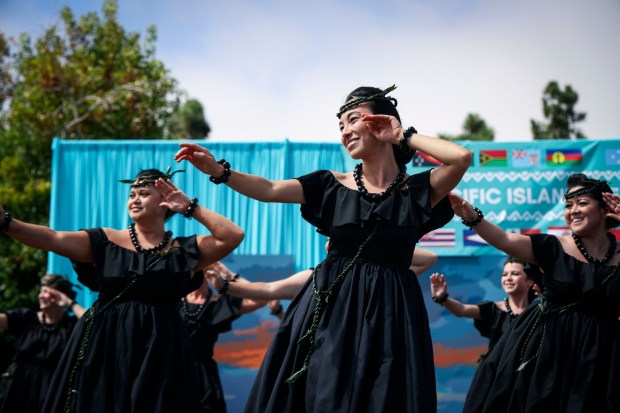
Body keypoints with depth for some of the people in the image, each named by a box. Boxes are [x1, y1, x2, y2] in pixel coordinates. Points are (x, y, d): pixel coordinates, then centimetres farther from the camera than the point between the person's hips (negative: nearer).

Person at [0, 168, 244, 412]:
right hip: (103, 346, 0)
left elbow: (233, 236, -5)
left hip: (158, 350, 0)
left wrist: (191, 208, -5)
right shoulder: (104, 241, 4)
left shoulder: (184, 249, 5)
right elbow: (53, 239, -7)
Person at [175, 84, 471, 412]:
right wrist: (218, 170, -16)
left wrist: (405, 136, -4)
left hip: (387, 312, -2)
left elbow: (461, 158, -15)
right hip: (330, 308, 2)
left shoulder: (417, 189, 1)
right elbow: (268, 190, -2)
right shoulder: (333, 184, 6)